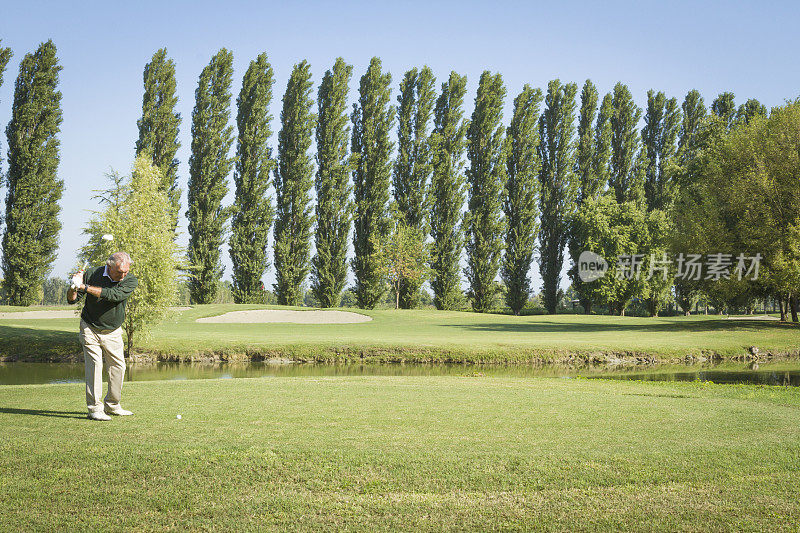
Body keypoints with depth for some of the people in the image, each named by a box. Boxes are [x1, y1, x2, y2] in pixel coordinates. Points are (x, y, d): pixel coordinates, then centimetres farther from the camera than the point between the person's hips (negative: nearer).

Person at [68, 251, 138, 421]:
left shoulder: (130, 280, -14)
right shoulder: (92, 274, -13)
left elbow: (114, 295, -32)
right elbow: (71, 300, -6)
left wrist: (84, 287, -37)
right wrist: (74, 287, -29)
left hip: (113, 332, 3)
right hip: (90, 329, -2)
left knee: (118, 366, 4)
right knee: (94, 365, -12)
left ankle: (112, 405, 19)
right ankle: (94, 408, -9)